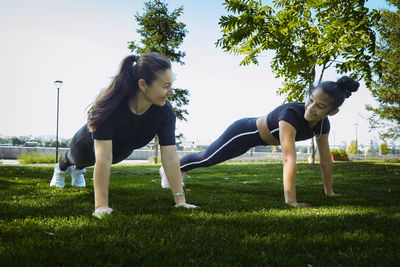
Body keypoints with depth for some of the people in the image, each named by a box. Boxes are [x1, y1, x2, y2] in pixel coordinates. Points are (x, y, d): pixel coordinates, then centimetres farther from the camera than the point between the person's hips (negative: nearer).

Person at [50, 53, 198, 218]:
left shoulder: (165, 111, -37)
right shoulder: (111, 105, -47)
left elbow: (170, 158, -36)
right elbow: (103, 159, -49)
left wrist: (180, 200, -38)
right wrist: (101, 206, -51)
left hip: (121, 151, 3)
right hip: (89, 144, -3)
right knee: (76, 158, 34)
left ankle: (78, 169, 71)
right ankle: (61, 167, 69)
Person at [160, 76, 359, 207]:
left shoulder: (323, 124, -18)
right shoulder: (291, 114, -42)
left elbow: (326, 159, -7)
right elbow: (289, 159, -49)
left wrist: (329, 192, -3)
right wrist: (290, 201, -50)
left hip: (257, 137, 7)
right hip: (244, 132, -7)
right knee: (206, 159, 13)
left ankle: (180, 169, 53)